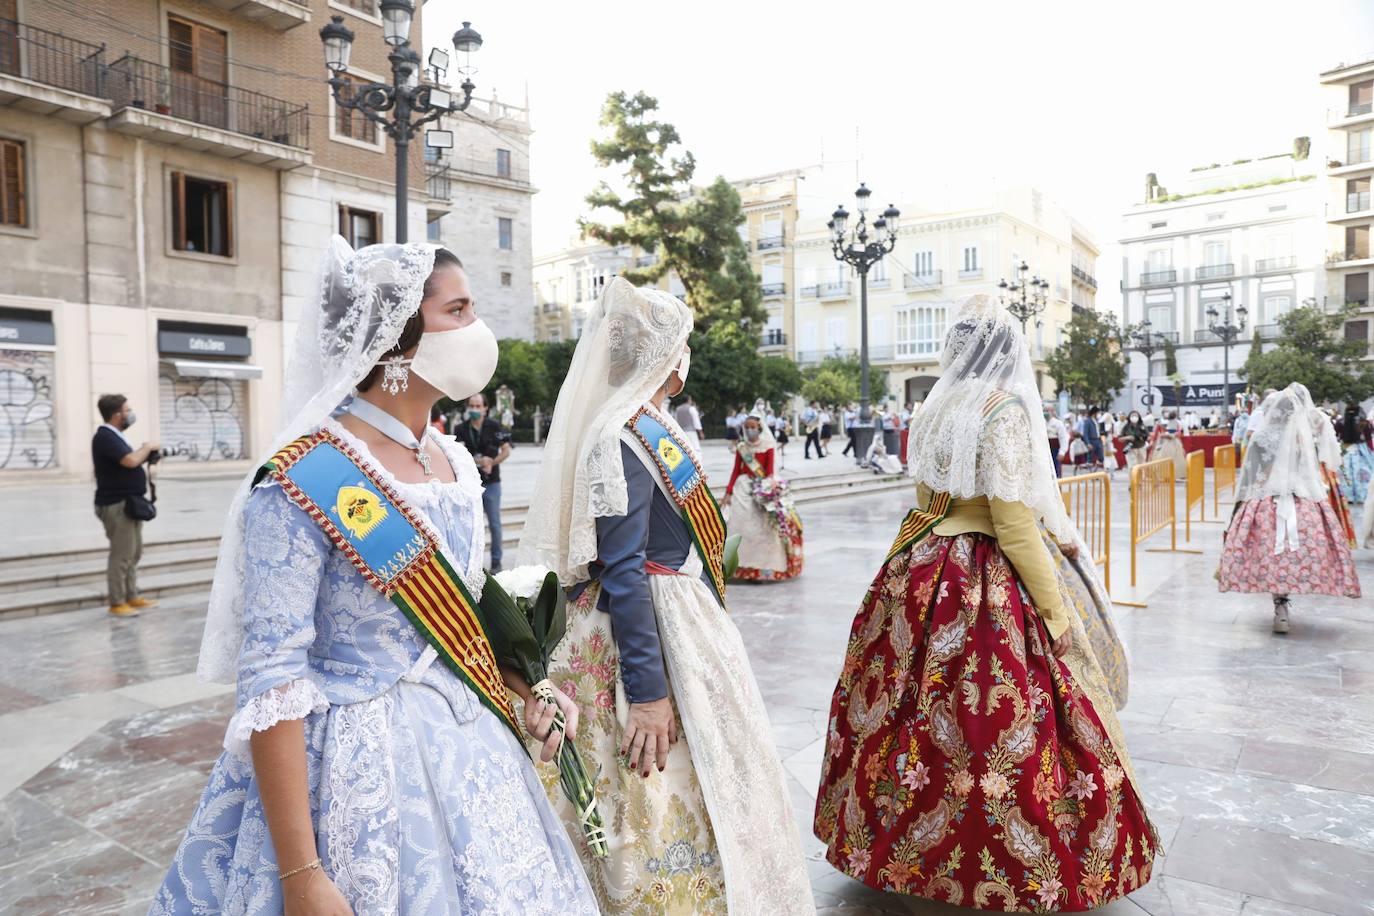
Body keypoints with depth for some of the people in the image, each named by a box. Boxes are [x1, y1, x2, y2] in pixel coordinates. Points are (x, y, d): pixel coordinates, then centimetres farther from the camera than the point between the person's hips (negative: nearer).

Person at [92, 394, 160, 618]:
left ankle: (132, 597, 22)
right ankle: (117, 604, -1)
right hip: (117, 505, -10)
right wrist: (147, 447, -10)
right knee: (122, 555, -7)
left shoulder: (115, 436, 16)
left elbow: (130, 461, 19)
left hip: (130, 503, 10)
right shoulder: (105, 437, -15)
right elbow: (130, 461, -27)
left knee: (134, 553, 15)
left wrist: (147, 454, 2)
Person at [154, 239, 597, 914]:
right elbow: (270, 683, -19)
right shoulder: (304, 482, -18)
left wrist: (521, 690, -1)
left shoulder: (456, 464, 3)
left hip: (466, 750, 7)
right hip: (355, 771, -7)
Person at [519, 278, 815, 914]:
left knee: (706, 778, 21)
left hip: (688, 624, 10)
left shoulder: (651, 426, 9)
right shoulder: (625, 438, -21)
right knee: (666, 797, 2)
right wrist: (647, 690, -25)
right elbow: (622, 571, -25)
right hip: (651, 637, -10)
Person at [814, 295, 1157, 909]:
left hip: (922, 576, 8)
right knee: (991, 723, 3)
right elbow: (1014, 526, -17)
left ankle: (895, 842, 31)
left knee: (922, 713, 16)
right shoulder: (1005, 412, -14)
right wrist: (1055, 611, -11)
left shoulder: (935, 409, 8)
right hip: (985, 588, -7)